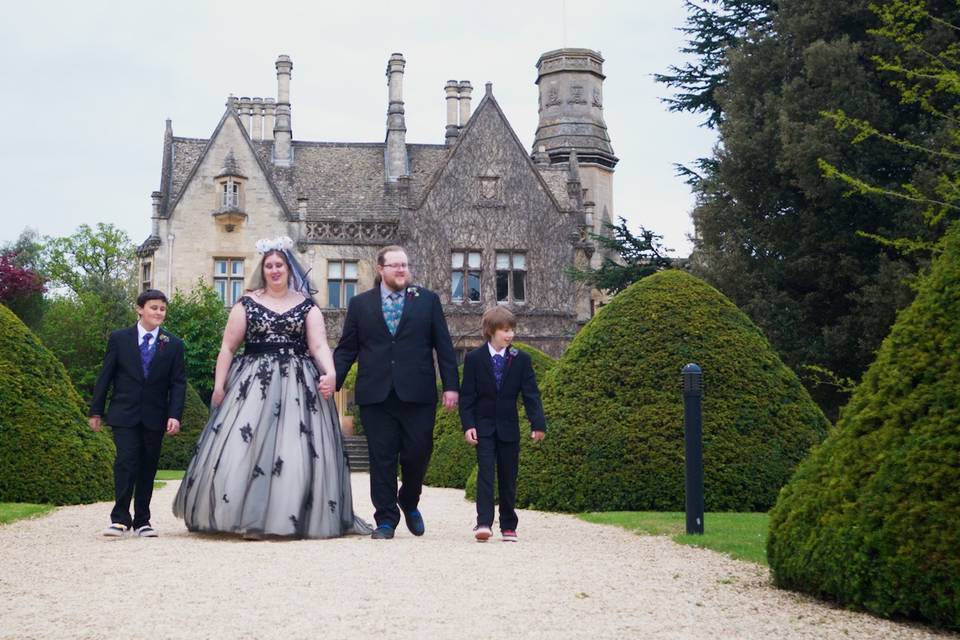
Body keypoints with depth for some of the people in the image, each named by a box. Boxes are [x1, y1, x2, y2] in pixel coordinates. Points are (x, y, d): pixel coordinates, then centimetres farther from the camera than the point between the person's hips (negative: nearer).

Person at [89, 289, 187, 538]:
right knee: (126, 461, -13)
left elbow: (178, 383, 2)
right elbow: (105, 376, 6)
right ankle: (120, 518, -8)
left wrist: (175, 415, -9)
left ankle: (142, 520, 14)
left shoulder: (174, 345, 5)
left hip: (155, 417, 2)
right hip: (124, 414, -2)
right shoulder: (119, 338, 4)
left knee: (148, 467, 6)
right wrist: (96, 411, 4)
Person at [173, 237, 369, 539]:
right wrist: (219, 384, -2)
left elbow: (319, 346, -2)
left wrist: (330, 374, -20)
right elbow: (228, 347, 7)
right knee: (247, 449, -8)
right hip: (254, 383, 0)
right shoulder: (247, 304, 7)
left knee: (296, 451, -4)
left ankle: (297, 520, 2)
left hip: (297, 386, 0)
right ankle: (249, 519, -5)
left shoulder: (307, 306, 7)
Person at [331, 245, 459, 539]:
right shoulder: (360, 304, 11)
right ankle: (386, 519, 10)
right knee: (382, 458, 2)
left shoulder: (427, 300, 9)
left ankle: (409, 503, 27)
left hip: (417, 394, 0)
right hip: (376, 394, 0)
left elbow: (443, 346, 7)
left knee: (417, 453, 0)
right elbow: (346, 349, 10)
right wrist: (332, 382, -1)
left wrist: (451, 386, 0)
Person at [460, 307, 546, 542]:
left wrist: (538, 424, -11)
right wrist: (468, 425, -12)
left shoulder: (521, 359, 0)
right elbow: (467, 396, -2)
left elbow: (531, 394, -2)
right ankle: (484, 523, -16)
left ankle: (508, 526, 14)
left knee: (508, 477, 6)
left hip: (509, 427, 2)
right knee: (485, 472, -12)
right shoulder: (474, 358, -3)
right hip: (484, 426, -2)